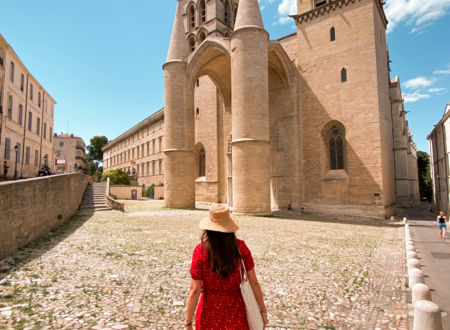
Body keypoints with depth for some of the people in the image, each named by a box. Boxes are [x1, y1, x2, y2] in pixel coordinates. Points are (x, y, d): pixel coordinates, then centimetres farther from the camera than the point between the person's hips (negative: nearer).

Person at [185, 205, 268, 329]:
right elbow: (254, 282, -7)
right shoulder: (240, 247, -12)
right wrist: (263, 310, 6)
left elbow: (195, 290, -15)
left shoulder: (200, 250, -17)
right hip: (236, 314, 2)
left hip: (209, 314, -1)